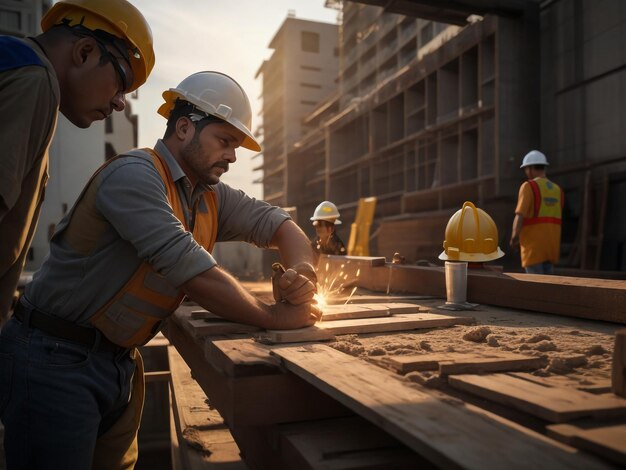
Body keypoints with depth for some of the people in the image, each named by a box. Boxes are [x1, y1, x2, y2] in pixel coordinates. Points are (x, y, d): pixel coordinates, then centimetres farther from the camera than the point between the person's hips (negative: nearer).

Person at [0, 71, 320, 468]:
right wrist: (274, 317, -21)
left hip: (120, 361, 8)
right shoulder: (135, 174, -20)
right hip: (56, 359, -8)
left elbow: (275, 222, 8)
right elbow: (189, 268, -29)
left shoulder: (214, 198, 6)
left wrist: (302, 269, -15)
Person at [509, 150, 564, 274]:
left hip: (533, 244, -6)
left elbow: (520, 216, -17)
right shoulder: (557, 189, 11)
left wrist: (514, 238, -10)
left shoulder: (529, 186, -8)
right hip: (551, 245, 6)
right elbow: (557, 220, 11)